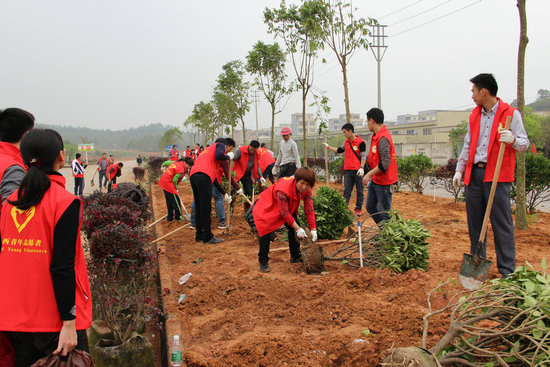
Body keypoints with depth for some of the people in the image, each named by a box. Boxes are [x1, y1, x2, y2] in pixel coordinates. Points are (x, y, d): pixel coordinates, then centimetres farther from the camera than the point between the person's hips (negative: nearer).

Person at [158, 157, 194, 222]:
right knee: (176, 201, -1)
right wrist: (176, 188, -3)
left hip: (163, 182, 10)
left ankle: (170, 217, 25)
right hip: (168, 185, -10)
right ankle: (178, 217, 7)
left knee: (169, 201, 18)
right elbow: (174, 180, -17)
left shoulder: (176, 163, 8)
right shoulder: (180, 170, -19)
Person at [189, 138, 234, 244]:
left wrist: (224, 193, 37)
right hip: (203, 176, -9)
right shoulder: (220, 145, 14)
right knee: (206, 208, -4)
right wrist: (228, 157, 10)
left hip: (193, 176, 9)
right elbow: (218, 156, -13)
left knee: (199, 208, 17)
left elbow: (213, 176, 37)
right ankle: (208, 237, 1)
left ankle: (199, 235, 24)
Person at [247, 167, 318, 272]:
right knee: (266, 231, -17)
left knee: (294, 227, -2)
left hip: (288, 207, 7)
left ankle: (295, 256, 17)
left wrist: (313, 229, -22)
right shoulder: (283, 189, -42)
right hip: (268, 206, -7)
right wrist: (298, 228, -31)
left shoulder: (306, 190, -21)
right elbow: (284, 213, -35)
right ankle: (263, 262, -3)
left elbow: (309, 210, -16)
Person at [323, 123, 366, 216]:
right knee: (346, 191, 4)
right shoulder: (346, 142, 12)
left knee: (359, 190, 4)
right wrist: (328, 147, 21)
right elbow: (339, 150, 25)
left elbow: (363, 156, -10)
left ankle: (358, 209, 12)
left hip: (358, 171, -6)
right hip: (348, 170, 6)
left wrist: (361, 168, -18)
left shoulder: (360, 142, -8)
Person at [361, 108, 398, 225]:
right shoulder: (375, 136, 10)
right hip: (374, 180, 10)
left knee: (385, 212, 0)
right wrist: (370, 176, 18)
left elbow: (385, 163, -27)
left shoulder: (383, 138, -22)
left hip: (383, 182, -10)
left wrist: (369, 174, -23)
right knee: (370, 207, 17)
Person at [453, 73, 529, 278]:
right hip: (474, 174, 6)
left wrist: (513, 140, -26)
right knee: (475, 222, 9)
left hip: (497, 176, -6)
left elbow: (524, 144, -4)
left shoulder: (511, 114, -2)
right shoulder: (474, 116, 16)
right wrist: (459, 170, 14)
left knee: (502, 223, -3)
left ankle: (507, 270, 4)